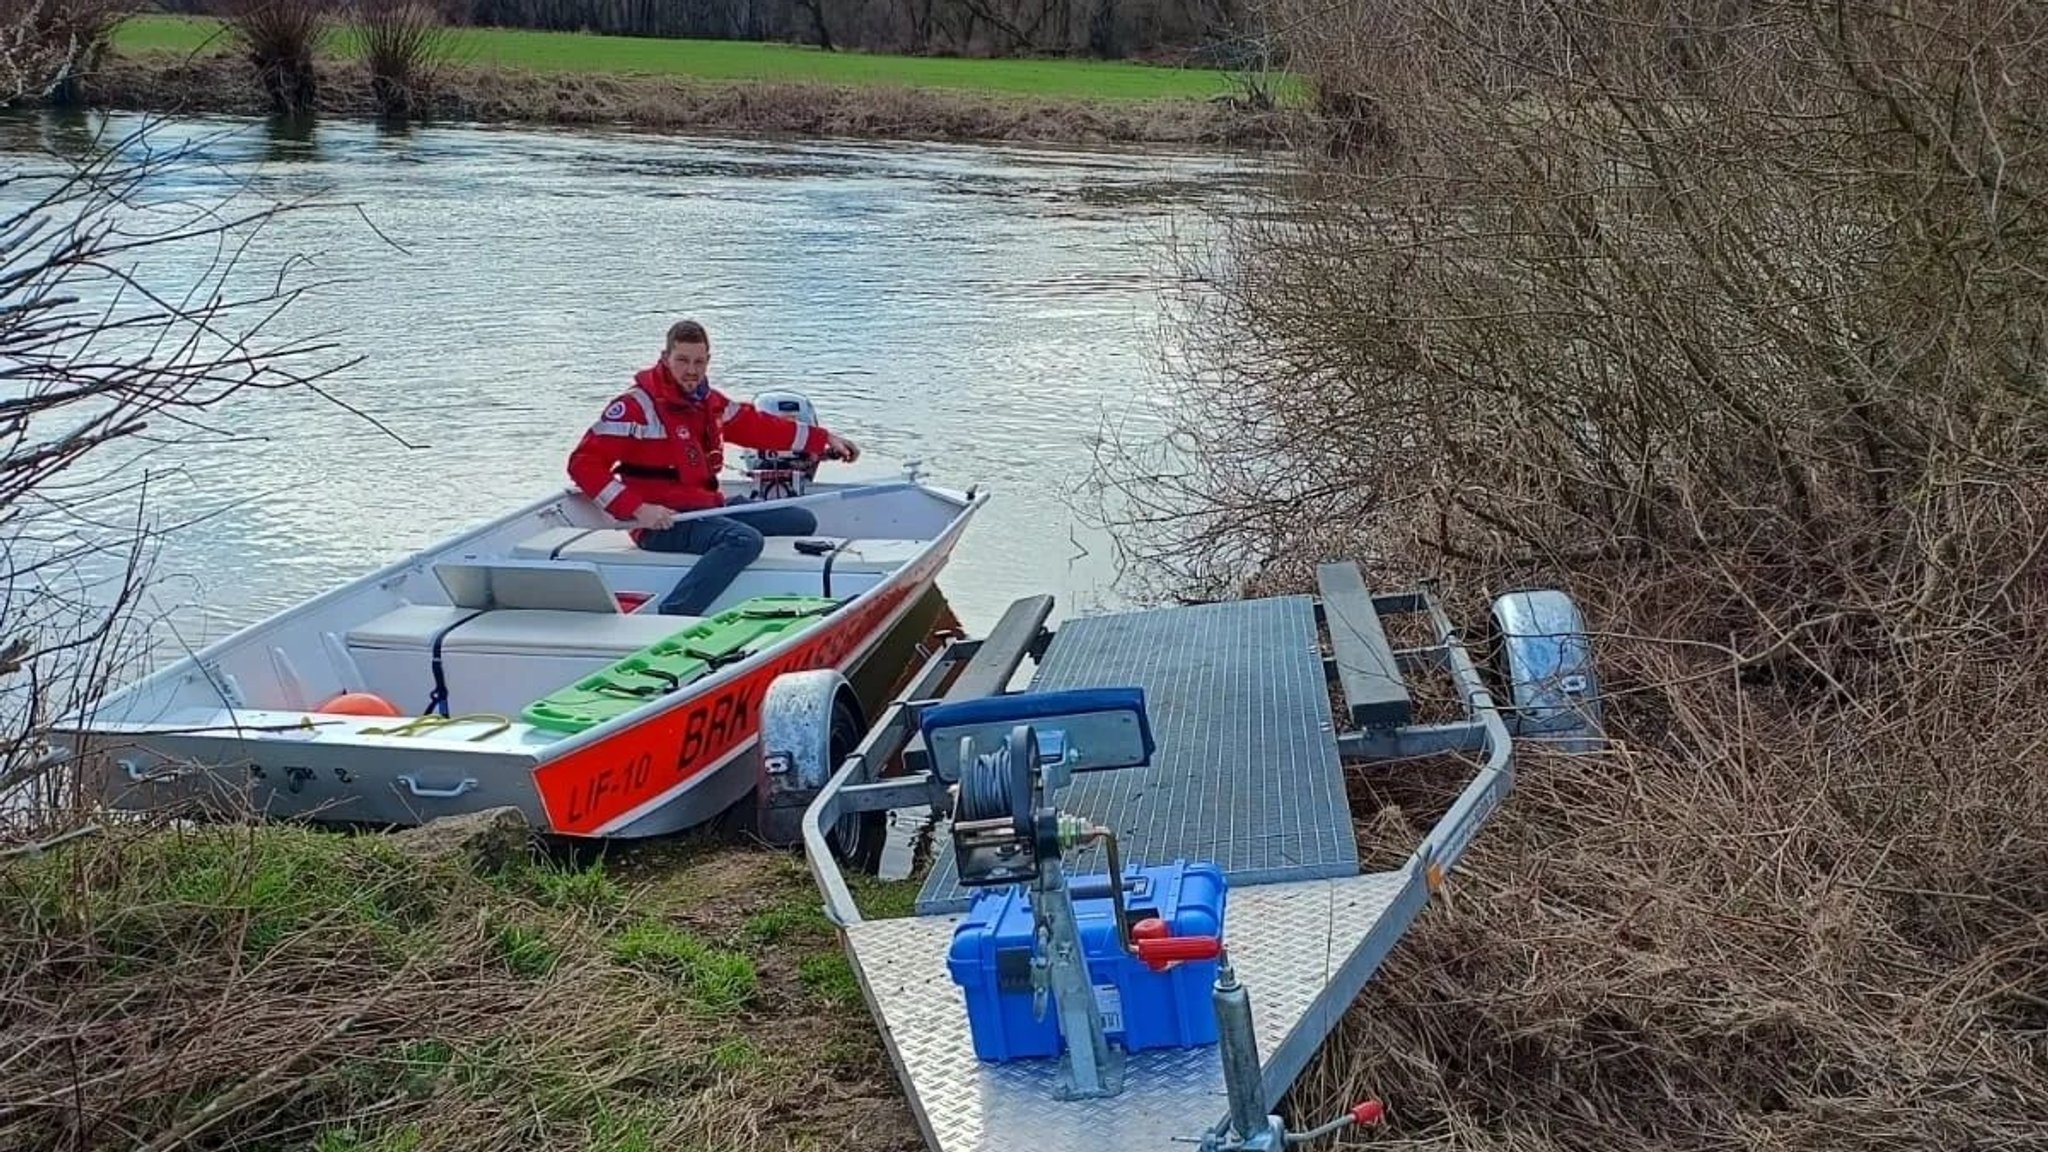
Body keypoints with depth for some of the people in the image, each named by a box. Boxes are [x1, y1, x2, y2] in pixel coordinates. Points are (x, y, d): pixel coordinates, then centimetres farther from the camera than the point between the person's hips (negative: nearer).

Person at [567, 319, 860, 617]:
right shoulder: (636, 405, -12)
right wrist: (637, 509, -23)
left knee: (801, 521, 11)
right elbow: (584, 463, -15)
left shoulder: (710, 402, 13)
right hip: (665, 523, -9)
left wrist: (824, 438, 19)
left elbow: (759, 426, 22)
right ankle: (666, 622, -39)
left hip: (710, 509, 9)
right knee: (745, 540, -35)